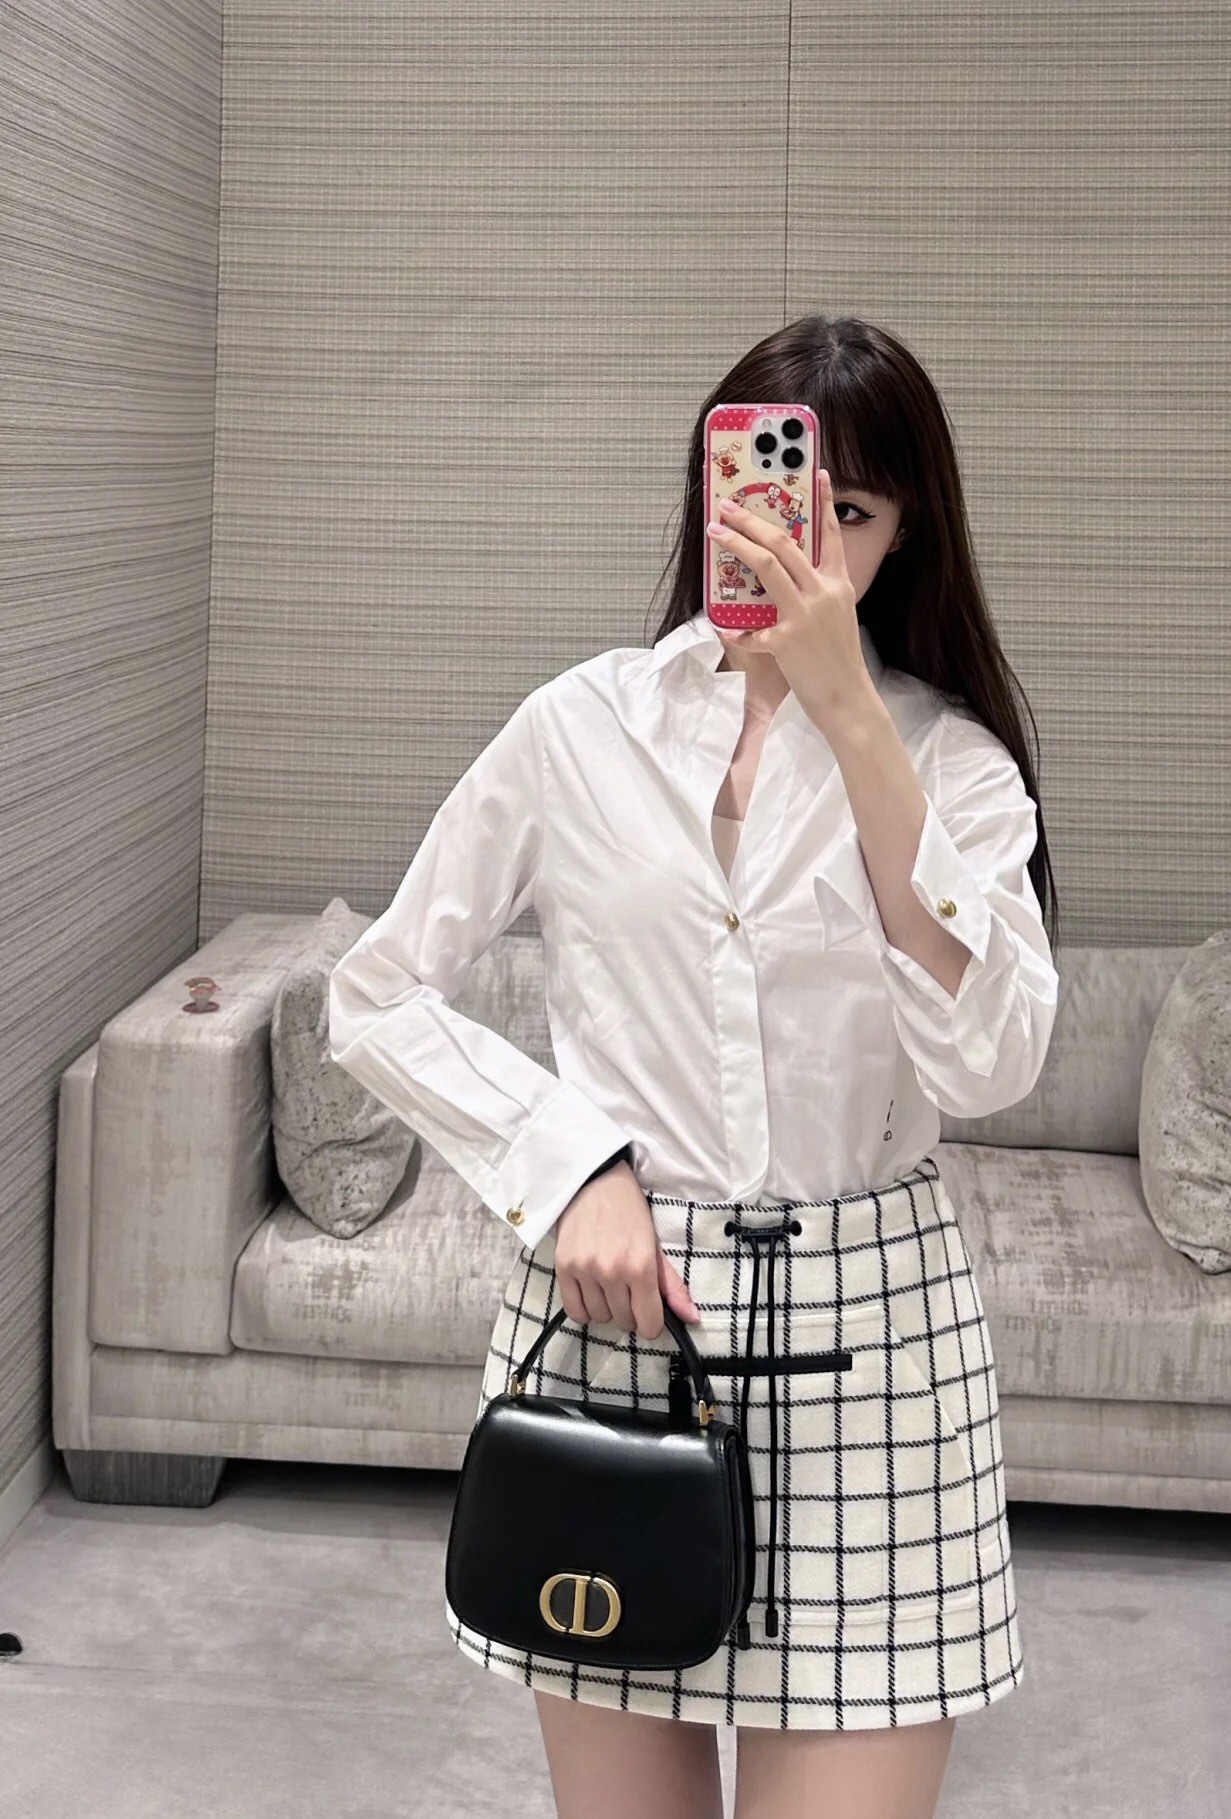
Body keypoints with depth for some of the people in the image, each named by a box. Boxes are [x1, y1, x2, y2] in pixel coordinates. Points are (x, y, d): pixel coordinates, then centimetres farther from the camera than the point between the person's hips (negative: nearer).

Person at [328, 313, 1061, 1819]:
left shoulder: (953, 757, 1)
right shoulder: (580, 729, 2)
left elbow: (986, 1063, -17)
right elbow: (379, 1000, 6)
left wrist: (849, 715, -21)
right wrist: (571, 1165, -9)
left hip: (867, 1327, 0)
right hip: (611, 1306, 1)